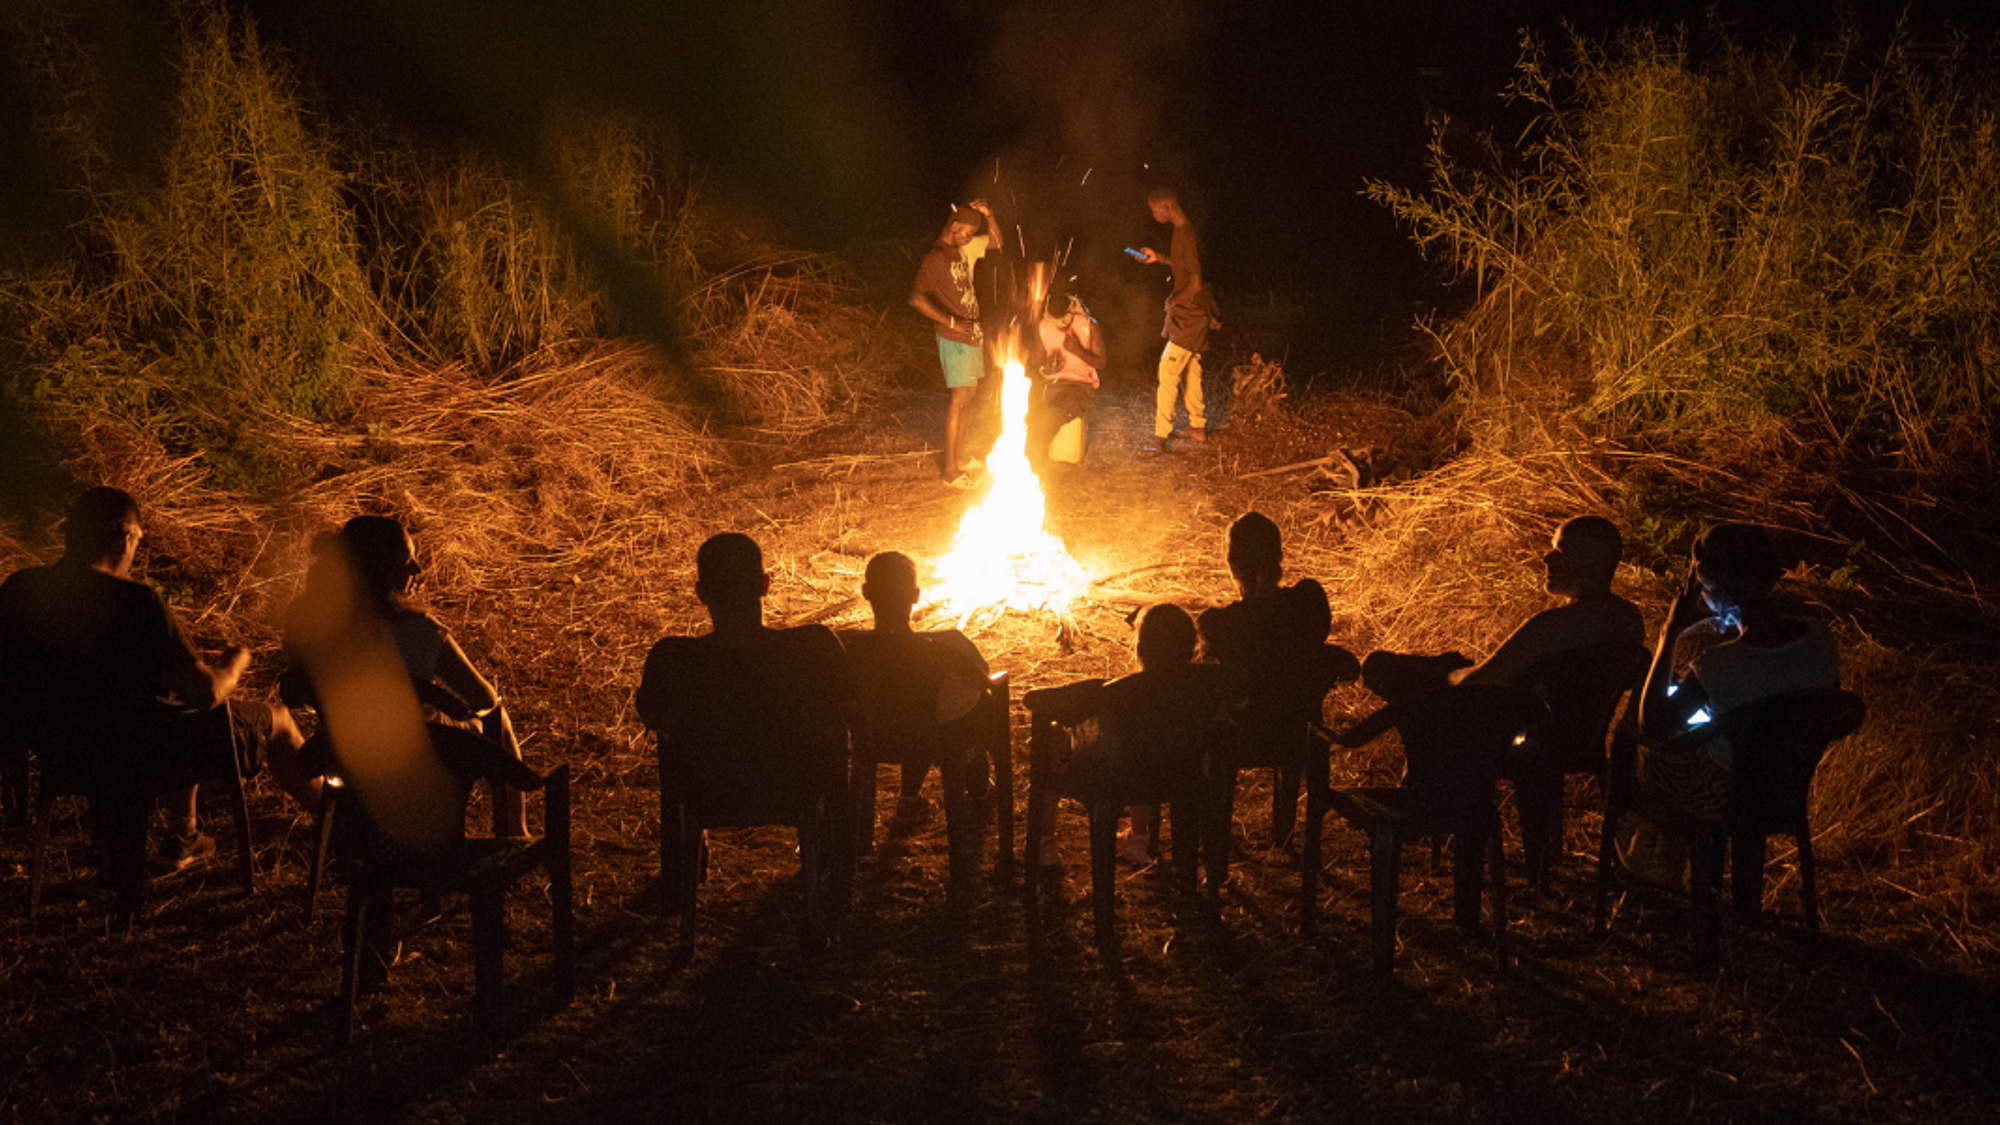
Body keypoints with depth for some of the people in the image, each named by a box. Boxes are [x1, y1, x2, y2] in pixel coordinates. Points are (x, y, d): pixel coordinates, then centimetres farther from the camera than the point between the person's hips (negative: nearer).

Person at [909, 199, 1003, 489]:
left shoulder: (963, 250, 9)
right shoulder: (935, 259, -18)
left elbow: (995, 244, 22)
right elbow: (917, 298, -28)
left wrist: (988, 215, 4)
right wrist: (951, 322, -28)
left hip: (972, 335, 9)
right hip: (955, 339, -9)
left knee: (968, 397, 15)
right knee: (959, 399, -8)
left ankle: (960, 460, 26)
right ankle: (951, 471, -4)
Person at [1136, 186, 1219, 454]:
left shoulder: (1187, 236, -24)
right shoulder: (1181, 232, 7)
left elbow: (1195, 283, -24)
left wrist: (1173, 302, -11)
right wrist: (1159, 258, 12)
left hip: (1189, 316, -10)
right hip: (1192, 314, 10)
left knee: (1168, 371, -9)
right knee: (1190, 370, 17)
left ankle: (1160, 437, -7)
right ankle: (1197, 428, 27)